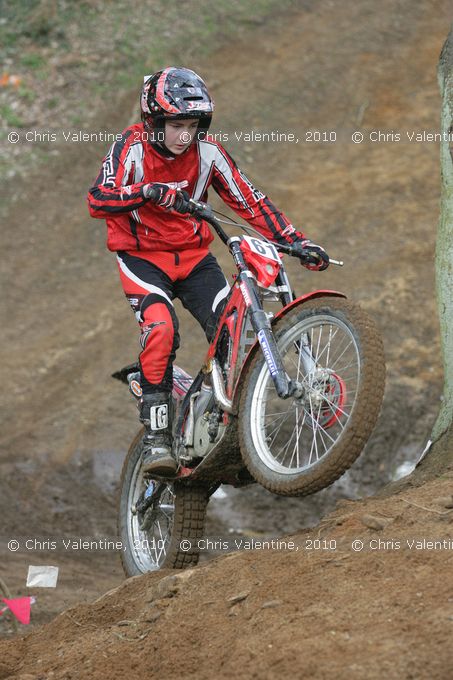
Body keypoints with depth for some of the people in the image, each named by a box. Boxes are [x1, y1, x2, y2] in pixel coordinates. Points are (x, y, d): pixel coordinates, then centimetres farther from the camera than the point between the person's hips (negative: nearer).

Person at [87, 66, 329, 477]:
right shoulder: (133, 147, -14)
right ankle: (156, 436, -23)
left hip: (194, 255, 3)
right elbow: (98, 199, -27)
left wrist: (297, 241, -12)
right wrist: (149, 191, -44)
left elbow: (250, 201, -4)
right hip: (142, 256, -3)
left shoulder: (208, 152, -6)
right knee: (161, 329, -28)